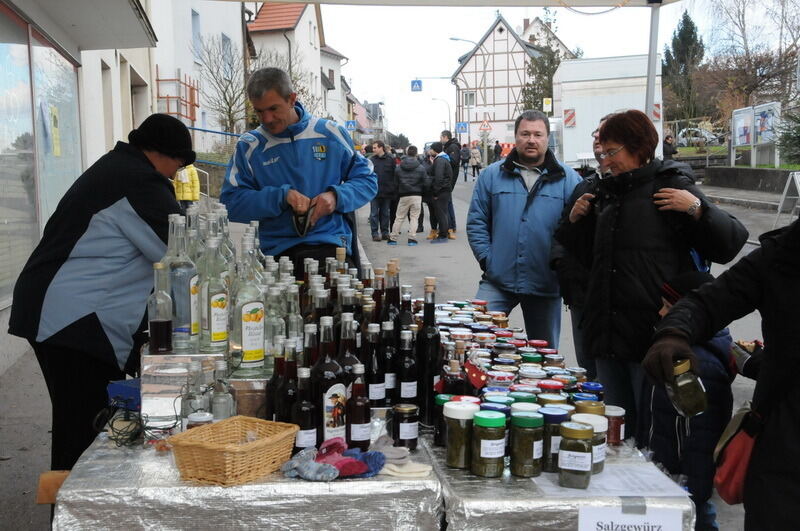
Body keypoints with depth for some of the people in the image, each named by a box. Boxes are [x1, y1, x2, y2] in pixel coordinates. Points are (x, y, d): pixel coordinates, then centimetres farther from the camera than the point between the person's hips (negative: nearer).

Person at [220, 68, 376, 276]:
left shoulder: (331, 134, 8)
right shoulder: (249, 146, 7)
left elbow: (368, 179, 13)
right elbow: (231, 202, 0)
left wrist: (337, 196, -7)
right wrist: (282, 196, -12)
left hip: (332, 248, -1)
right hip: (277, 252, 1)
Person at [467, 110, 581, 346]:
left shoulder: (568, 178, 1)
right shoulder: (492, 175, 4)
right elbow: (476, 221, 5)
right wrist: (486, 259, -5)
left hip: (546, 284, 0)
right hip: (497, 281, 0)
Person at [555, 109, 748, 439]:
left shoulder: (672, 185, -2)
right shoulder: (607, 193, 17)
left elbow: (730, 244, -8)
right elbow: (587, 256, 26)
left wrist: (696, 208, -21)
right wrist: (575, 220, 12)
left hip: (652, 333, -7)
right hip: (608, 331, 7)